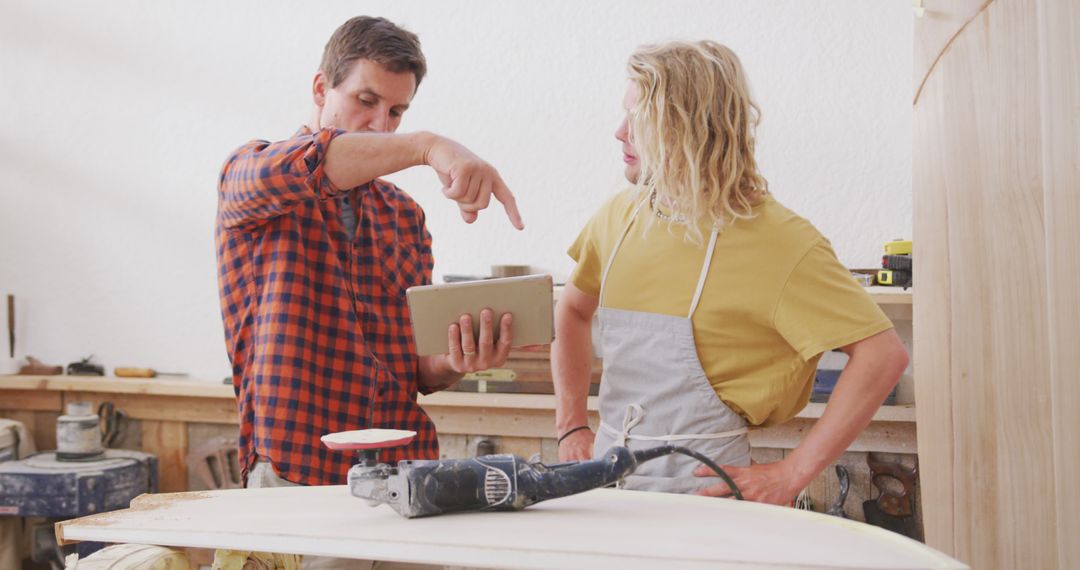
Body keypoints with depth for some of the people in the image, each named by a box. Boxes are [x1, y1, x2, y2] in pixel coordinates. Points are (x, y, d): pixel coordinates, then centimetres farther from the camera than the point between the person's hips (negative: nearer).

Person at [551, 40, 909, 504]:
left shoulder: (775, 239, -10)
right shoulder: (618, 217, 9)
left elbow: (884, 353, -11)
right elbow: (573, 310, 26)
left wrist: (792, 474, -12)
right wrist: (571, 426, 15)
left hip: (701, 489, -5)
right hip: (607, 479, 5)